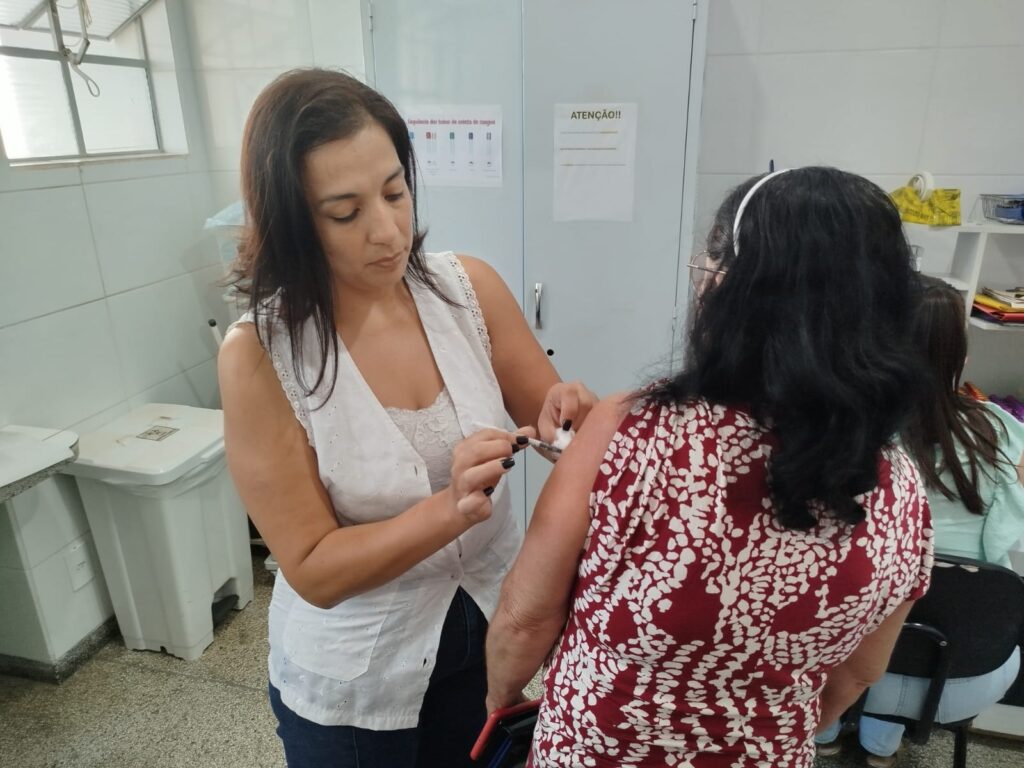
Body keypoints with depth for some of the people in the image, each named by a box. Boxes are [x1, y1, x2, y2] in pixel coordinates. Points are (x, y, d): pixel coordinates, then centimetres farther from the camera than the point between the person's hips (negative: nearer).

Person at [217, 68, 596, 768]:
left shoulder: (470, 287, -13)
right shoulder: (259, 356, -21)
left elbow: (548, 415, -2)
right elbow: (312, 569, -19)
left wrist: (570, 415, -25)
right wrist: (451, 508, -33)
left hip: (494, 626, 3)